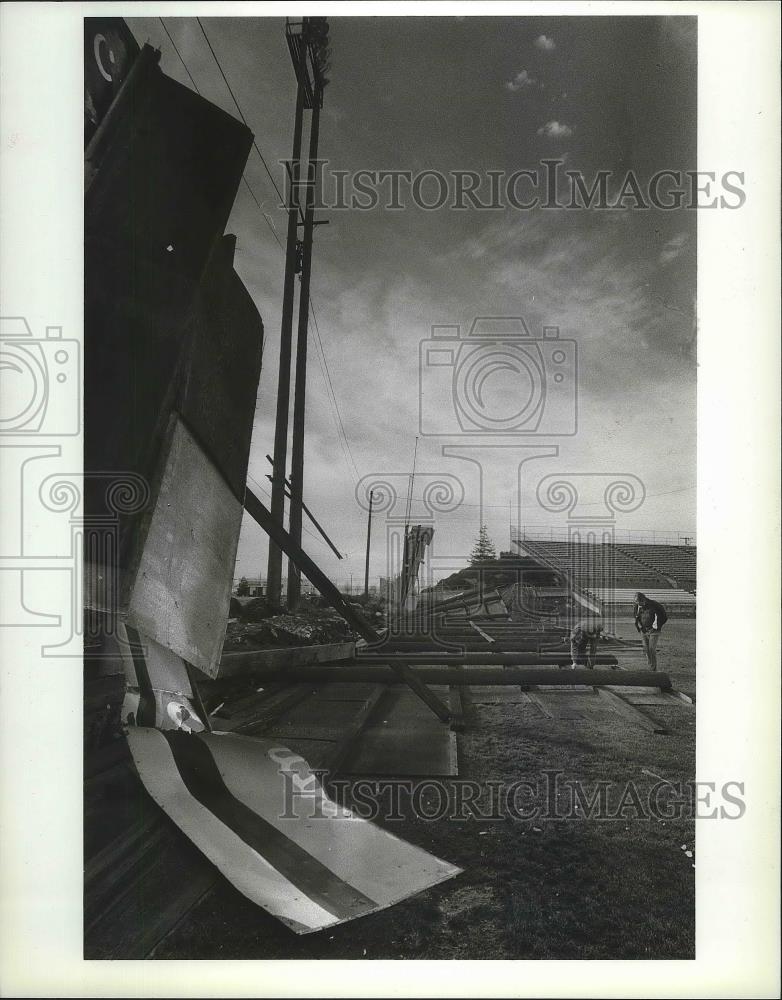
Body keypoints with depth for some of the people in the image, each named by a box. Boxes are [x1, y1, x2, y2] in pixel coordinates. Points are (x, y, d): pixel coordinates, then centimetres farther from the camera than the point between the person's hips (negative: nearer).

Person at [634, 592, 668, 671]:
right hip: (644, 631, 5)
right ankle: (650, 667, 13)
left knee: (652, 650, -11)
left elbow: (664, 616, -6)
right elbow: (637, 617, 23)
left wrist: (656, 626, -7)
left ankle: (653, 669, -4)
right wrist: (639, 626, 9)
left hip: (653, 631, -5)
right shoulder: (638, 606, 2)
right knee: (646, 650, 4)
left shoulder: (654, 605, -14)